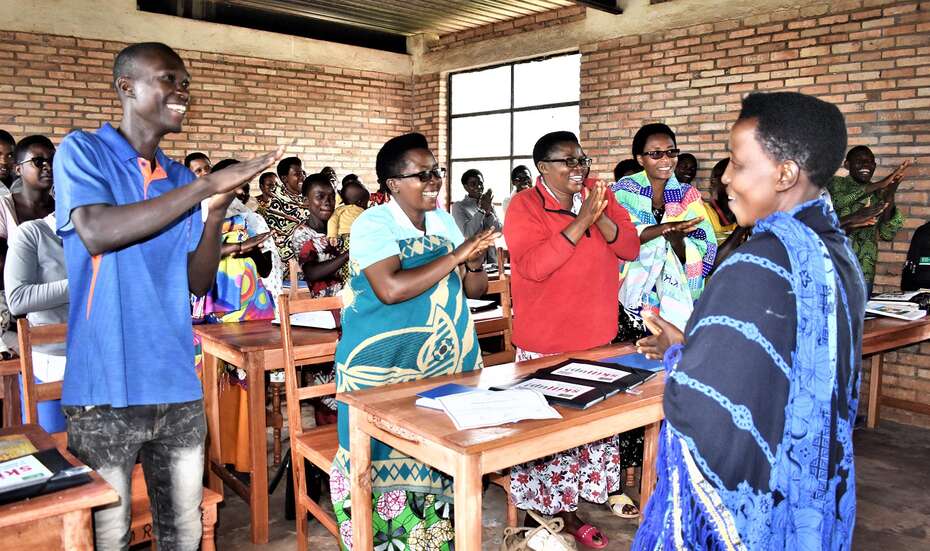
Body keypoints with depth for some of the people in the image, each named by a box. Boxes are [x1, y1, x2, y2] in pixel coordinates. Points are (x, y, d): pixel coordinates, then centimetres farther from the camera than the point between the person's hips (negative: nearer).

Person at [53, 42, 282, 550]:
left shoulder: (181, 180, 11)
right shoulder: (82, 152, -2)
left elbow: (198, 284, 8)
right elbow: (97, 233, -22)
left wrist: (216, 212, -9)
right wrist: (209, 184, -20)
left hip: (177, 386, 5)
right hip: (106, 388, -4)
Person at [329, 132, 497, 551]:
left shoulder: (444, 221, 9)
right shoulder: (373, 224, -11)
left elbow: (476, 290, 12)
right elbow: (391, 288, -26)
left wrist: (474, 263, -12)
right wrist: (455, 255, -22)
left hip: (446, 363, 6)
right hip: (384, 368, -6)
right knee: (389, 461, 1)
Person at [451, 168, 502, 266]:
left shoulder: (489, 203, 11)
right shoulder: (458, 206, -2)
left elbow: (498, 230, 1)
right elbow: (467, 233, -14)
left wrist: (489, 211, -14)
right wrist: (481, 210, -17)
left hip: (491, 257, 4)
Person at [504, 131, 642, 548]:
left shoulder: (599, 195, 5)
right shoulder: (525, 207, -11)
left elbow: (630, 248, 0)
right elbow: (533, 266, -24)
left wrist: (600, 217, -17)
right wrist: (582, 221, -25)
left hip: (598, 335, 6)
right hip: (546, 343, -5)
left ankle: (600, 485, 37)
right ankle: (561, 508, 22)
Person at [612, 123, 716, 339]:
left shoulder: (689, 196, 4)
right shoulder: (623, 191, -1)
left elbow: (701, 253, -4)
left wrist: (677, 239, -24)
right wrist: (666, 227, -27)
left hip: (675, 299, 2)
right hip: (631, 295, -1)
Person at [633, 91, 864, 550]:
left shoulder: (759, 267, -28)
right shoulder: (836, 254, 1)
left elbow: (695, 410, -31)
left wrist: (679, 357, -11)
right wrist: (690, 347, 9)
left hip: (743, 508, -8)